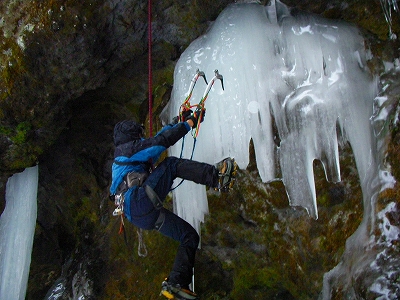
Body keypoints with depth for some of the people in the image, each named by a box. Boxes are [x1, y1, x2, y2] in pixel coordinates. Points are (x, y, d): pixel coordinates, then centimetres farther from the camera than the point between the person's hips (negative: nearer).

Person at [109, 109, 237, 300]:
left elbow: (156, 139, 40)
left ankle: (175, 284, 0)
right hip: (138, 201, -9)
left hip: (142, 216, 9)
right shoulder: (127, 147, 8)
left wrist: (176, 123, 41)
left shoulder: (122, 159, 35)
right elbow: (161, 141, 0)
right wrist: (189, 123, 7)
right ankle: (217, 177, -23)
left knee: (190, 236, 7)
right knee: (170, 164, -8)